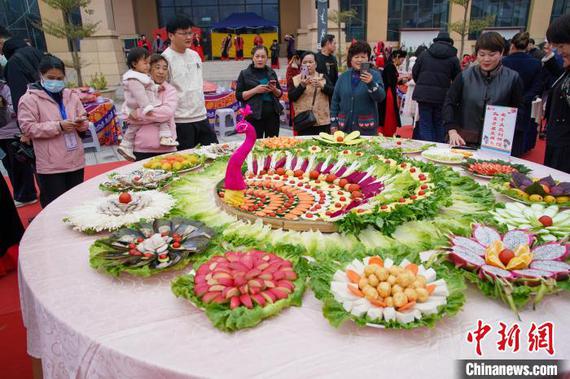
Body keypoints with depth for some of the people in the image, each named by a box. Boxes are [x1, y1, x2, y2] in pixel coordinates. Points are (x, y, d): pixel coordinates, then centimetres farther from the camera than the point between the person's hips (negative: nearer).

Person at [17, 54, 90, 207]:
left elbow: (84, 121, 16)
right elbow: (28, 128, -11)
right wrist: (58, 126, -20)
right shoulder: (30, 98, -5)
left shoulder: (71, 95, 9)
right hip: (51, 165, -5)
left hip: (75, 160, 5)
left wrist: (81, 122, -9)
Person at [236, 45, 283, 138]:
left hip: (272, 114, 4)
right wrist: (255, 90, -15)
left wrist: (274, 90, -6)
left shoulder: (271, 73, 11)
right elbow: (239, 96, -2)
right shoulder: (245, 74, 2)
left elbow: (279, 94, 17)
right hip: (254, 115, -3)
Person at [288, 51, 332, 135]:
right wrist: (302, 85, -16)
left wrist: (321, 85, -16)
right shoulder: (295, 80, 8)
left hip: (323, 122, 1)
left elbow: (333, 92, 1)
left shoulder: (323, 78, 11)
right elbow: (291, 97, -3)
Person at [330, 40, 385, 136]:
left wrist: (371, 83, -28)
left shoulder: (375, 75, 1)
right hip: (345, 126, 2)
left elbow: (381, 97, -12)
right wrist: (333, 123, 5)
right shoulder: (343, 76, 9)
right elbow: (335, 101, 11)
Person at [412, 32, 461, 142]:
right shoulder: (453, 58, 1)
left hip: (423, 95, 0)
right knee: (439, 125, 12)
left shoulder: (424, 55, 5)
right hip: (442, 96, 0)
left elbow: (414, 73, 8)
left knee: (425, 125, 3)